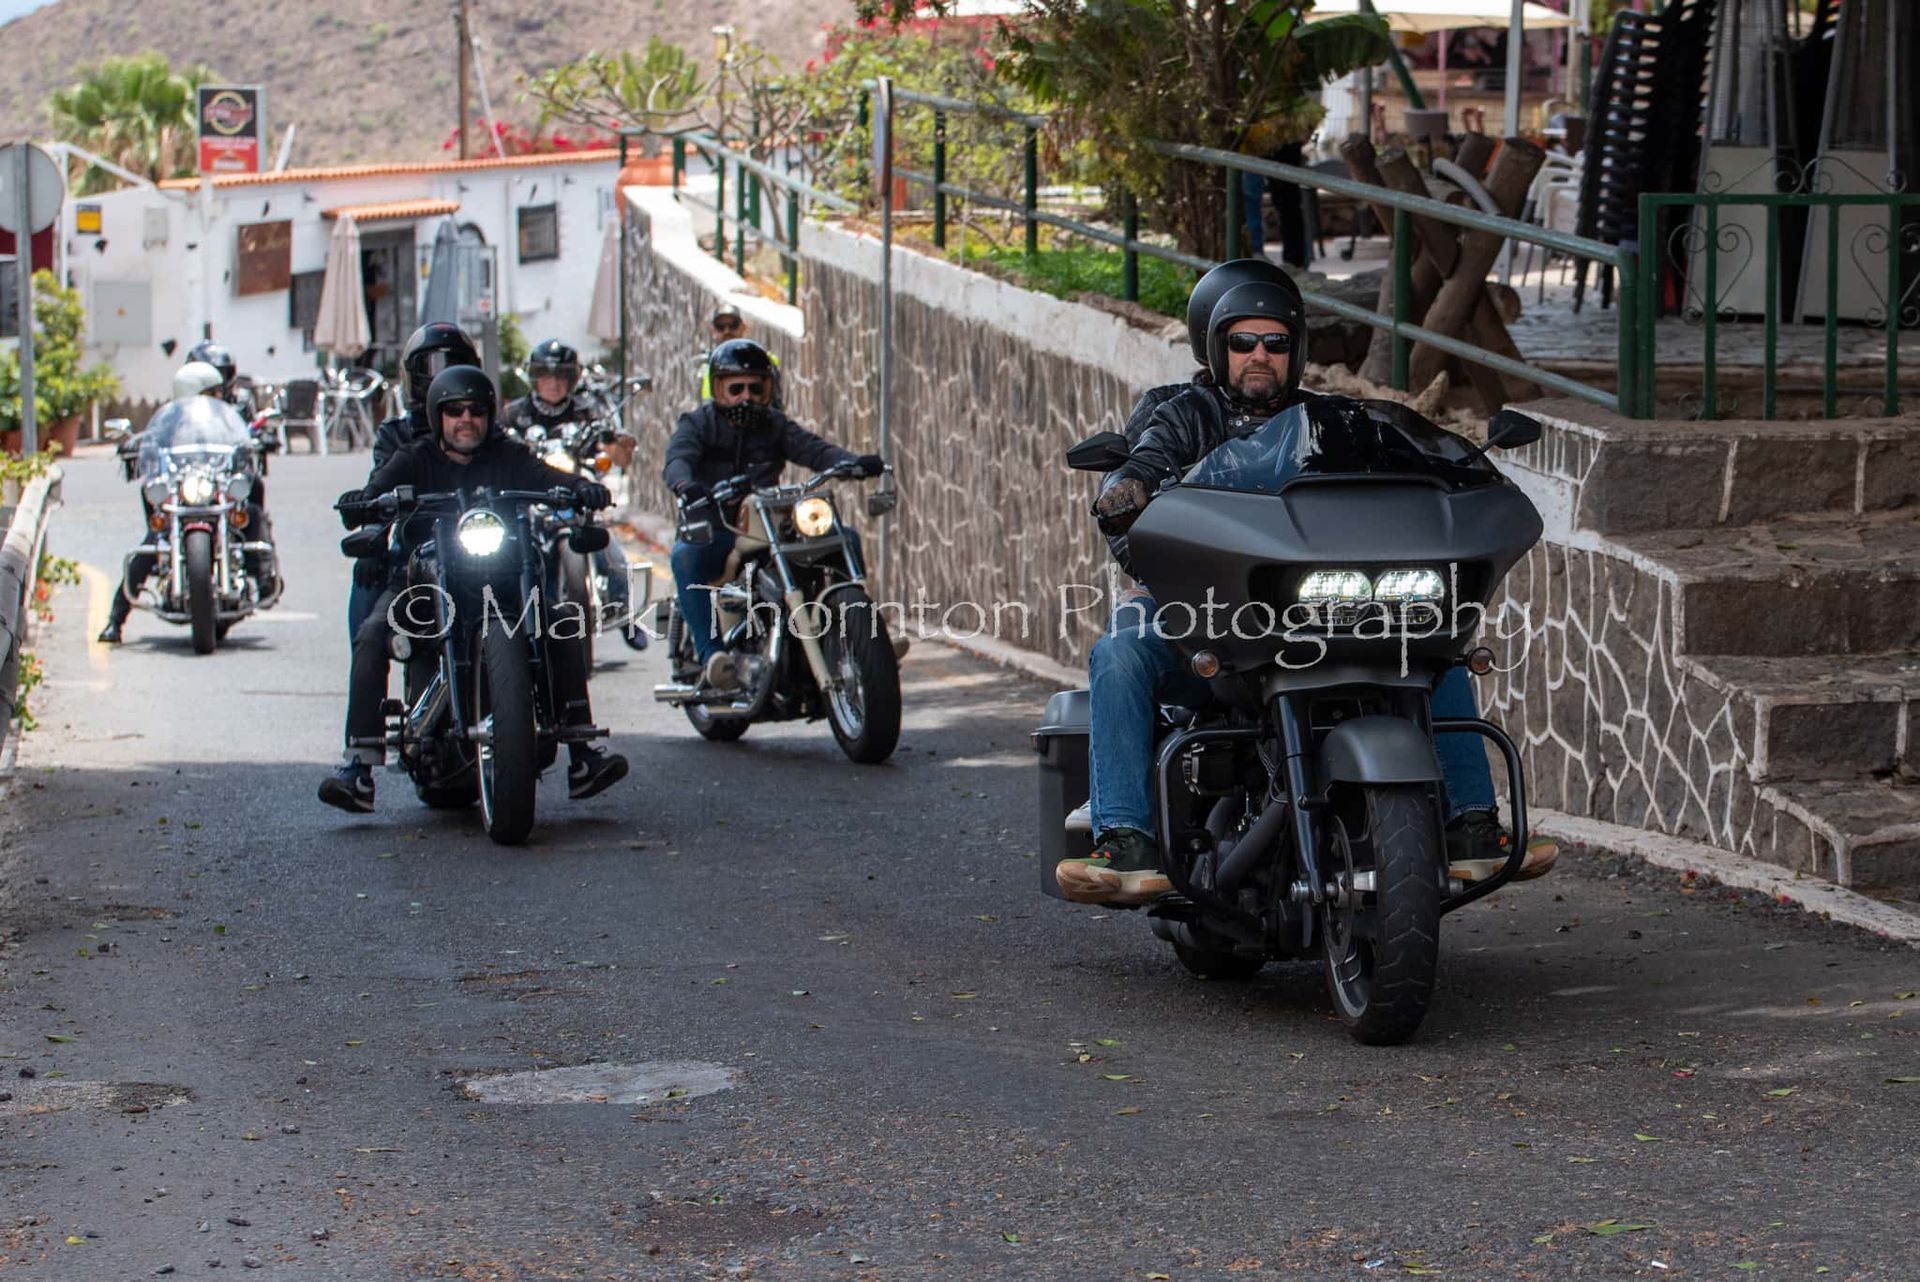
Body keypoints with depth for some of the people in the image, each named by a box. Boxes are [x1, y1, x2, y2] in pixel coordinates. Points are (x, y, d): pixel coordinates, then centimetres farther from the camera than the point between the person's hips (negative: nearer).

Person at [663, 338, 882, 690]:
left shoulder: (775, 426, 14)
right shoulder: (698, 423, 4)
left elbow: (815, 450, -1)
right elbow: (678, 459, -15)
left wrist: (855, 462, -23)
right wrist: (685, 485, -40)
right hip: (714, 533, -3)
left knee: (846, 539, -12)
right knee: (685, 555, -37)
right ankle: (710, 654, -38)